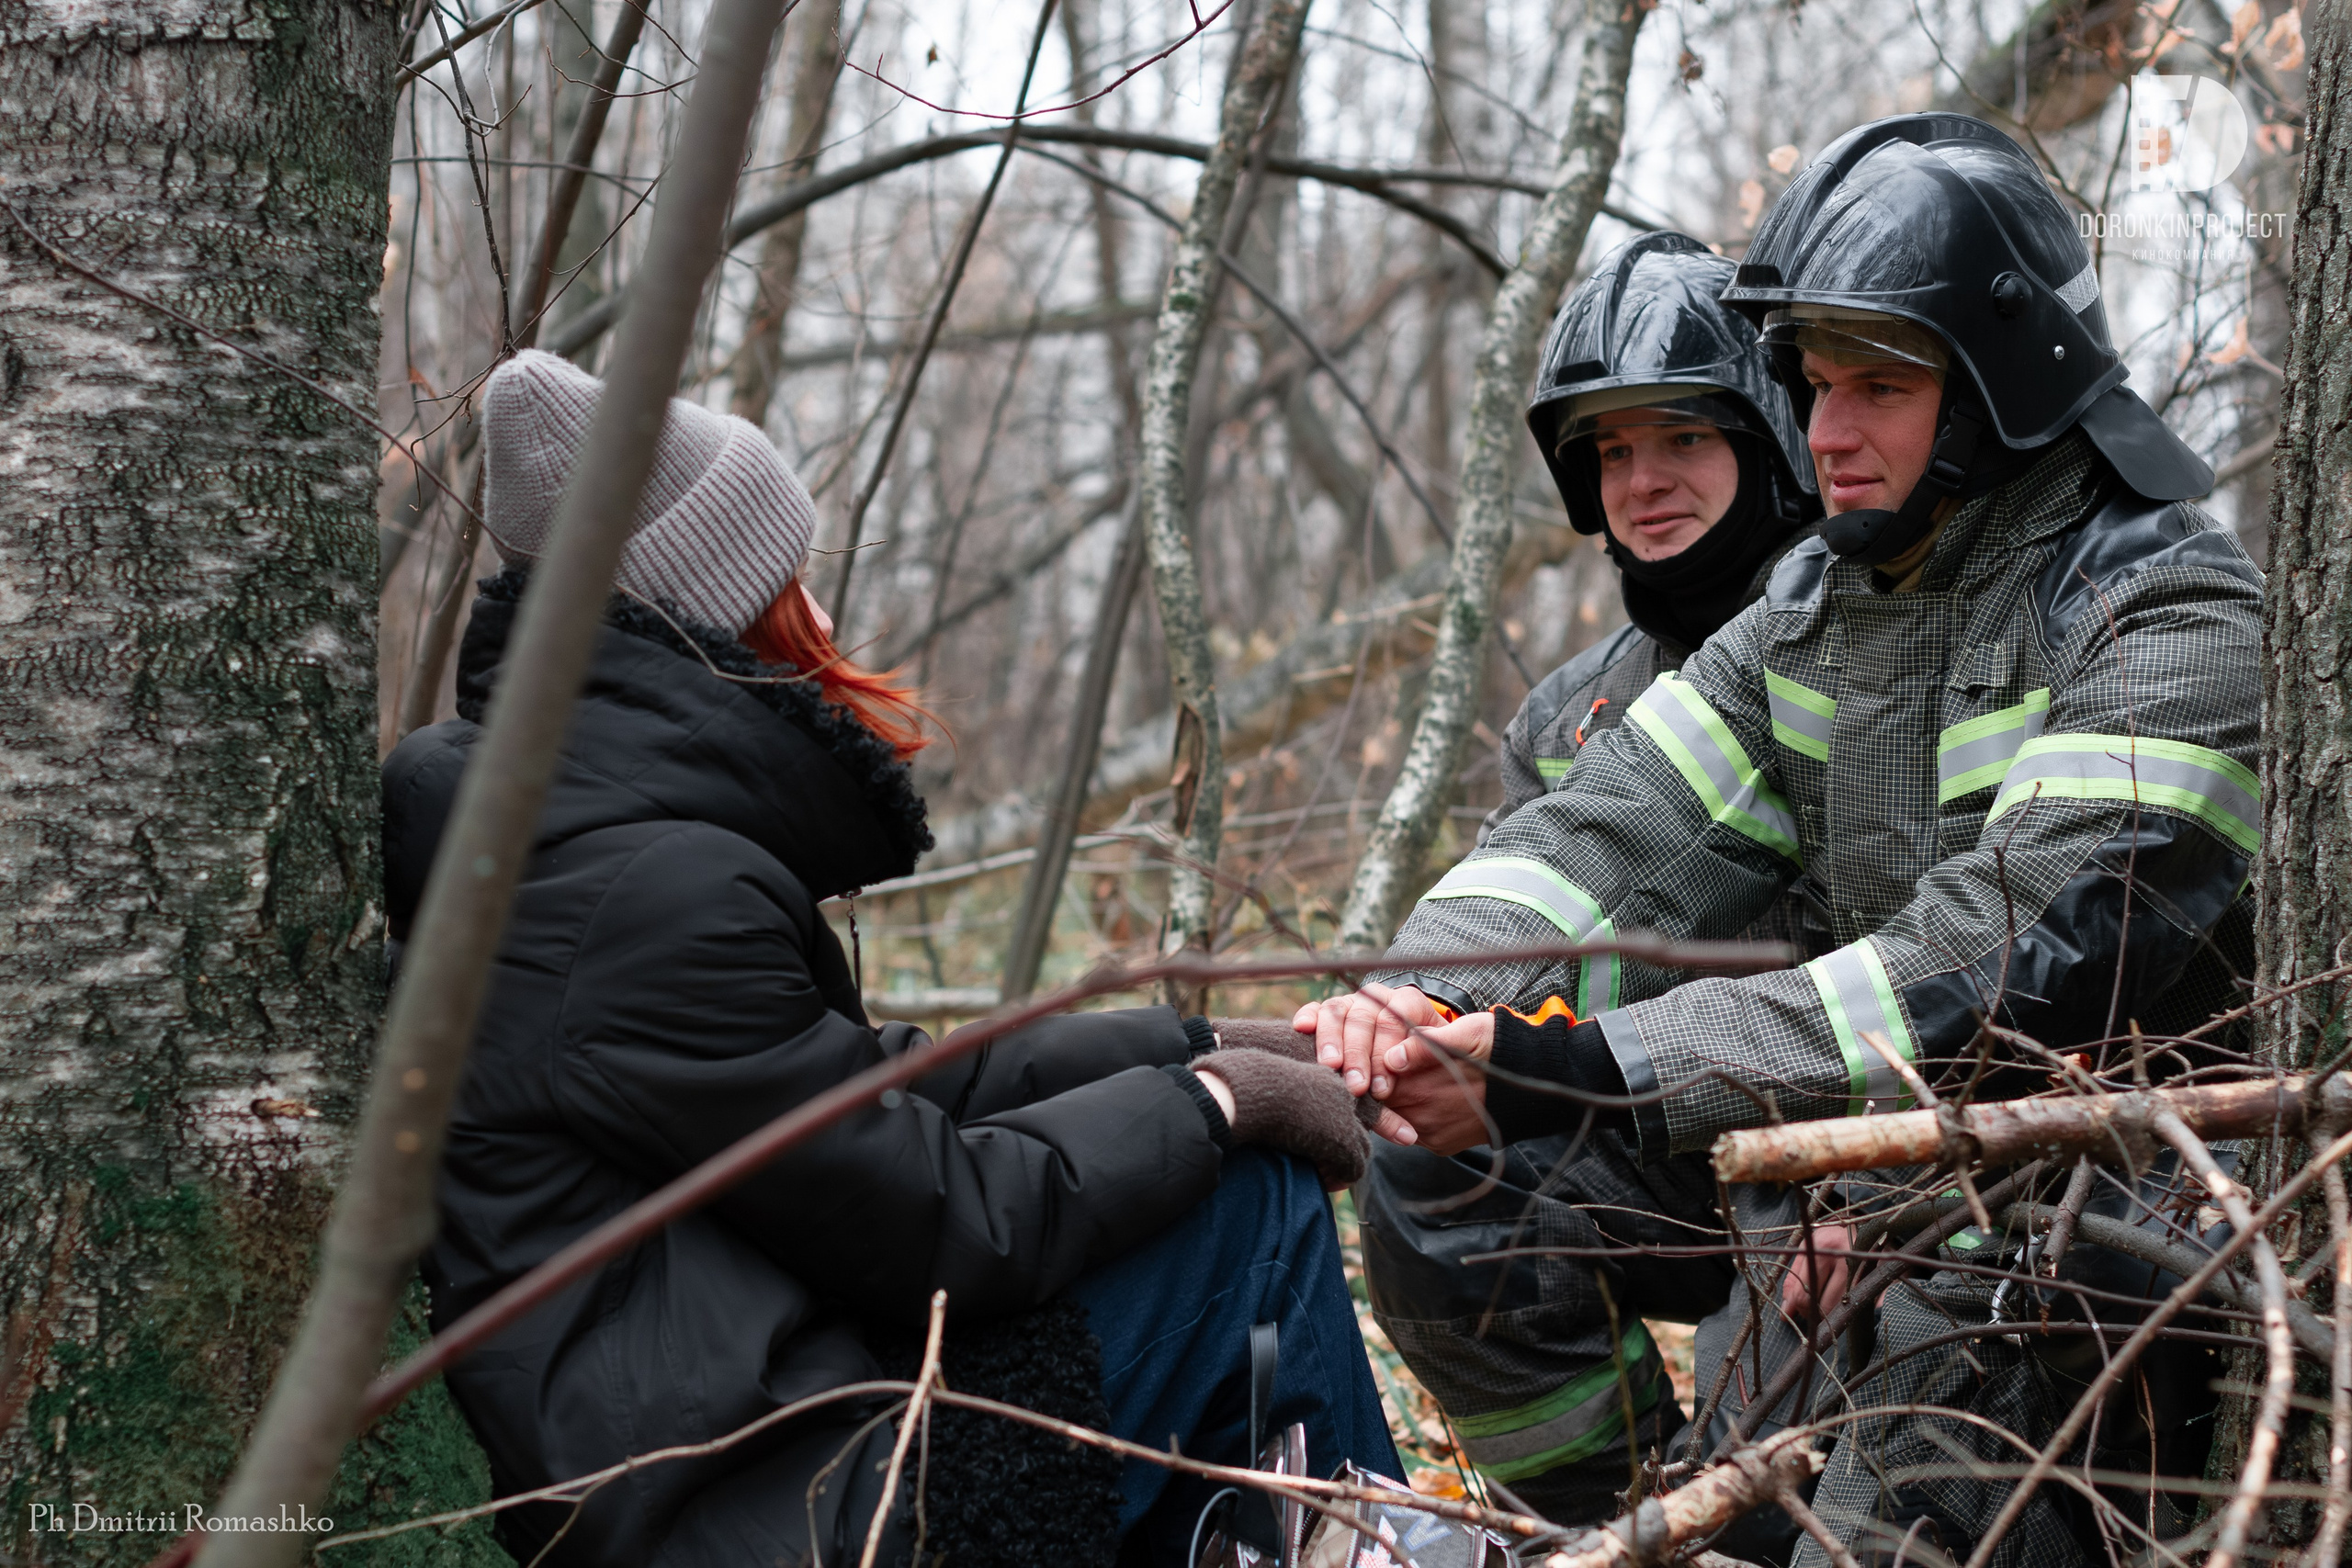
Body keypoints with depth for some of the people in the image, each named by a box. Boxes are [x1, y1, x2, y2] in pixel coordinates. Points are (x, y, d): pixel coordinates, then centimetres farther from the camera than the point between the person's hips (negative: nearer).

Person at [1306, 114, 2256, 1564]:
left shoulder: (2177, 618, -14)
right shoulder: (1821, 606, 9)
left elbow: (2009, 956, -26)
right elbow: (1624, 831, -1)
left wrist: (1591, 1071, -32)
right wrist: (1424, 993, -22)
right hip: (1894, 1175, 7)